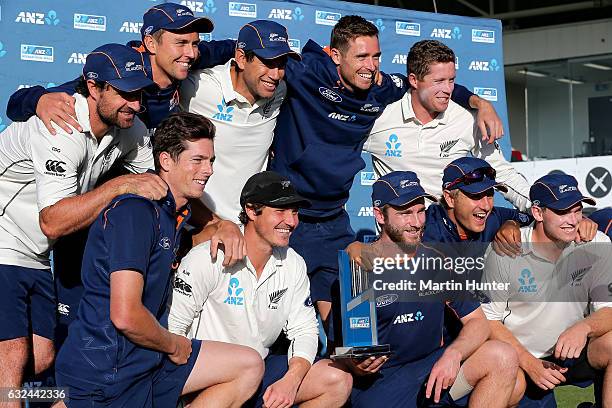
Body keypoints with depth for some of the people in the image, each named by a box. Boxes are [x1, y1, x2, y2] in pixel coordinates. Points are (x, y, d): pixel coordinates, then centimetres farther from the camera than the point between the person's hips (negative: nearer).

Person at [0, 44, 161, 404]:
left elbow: (163, 187, 7)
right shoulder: (61, 131, -26)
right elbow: (53, 222, -33)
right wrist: (122, 185, -35)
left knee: (42, 359, 5)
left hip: (35, 259, 8)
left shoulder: (131, 132, -2)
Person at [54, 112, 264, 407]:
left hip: (146, 358, 9)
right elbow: (125, 315, -24)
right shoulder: (134, 211, -18)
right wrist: (173, 345, -7)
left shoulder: (172, 212, 11)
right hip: (104, 370, -9)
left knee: (250, 367, 9)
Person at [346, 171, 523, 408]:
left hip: (432, 369, 4)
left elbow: (477, 322, 5)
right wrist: (358, 367, -27)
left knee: (502, 357, -17)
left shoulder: (436, 262, 7)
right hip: (378, 384, -4)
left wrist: (452, 354, -16)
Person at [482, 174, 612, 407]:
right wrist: (530, 364, -17)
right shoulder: (505, 252, -12)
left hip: (572, 353, 3)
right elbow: (489, 320, -5)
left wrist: (584, 327, -31)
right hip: (518, 356, -3)